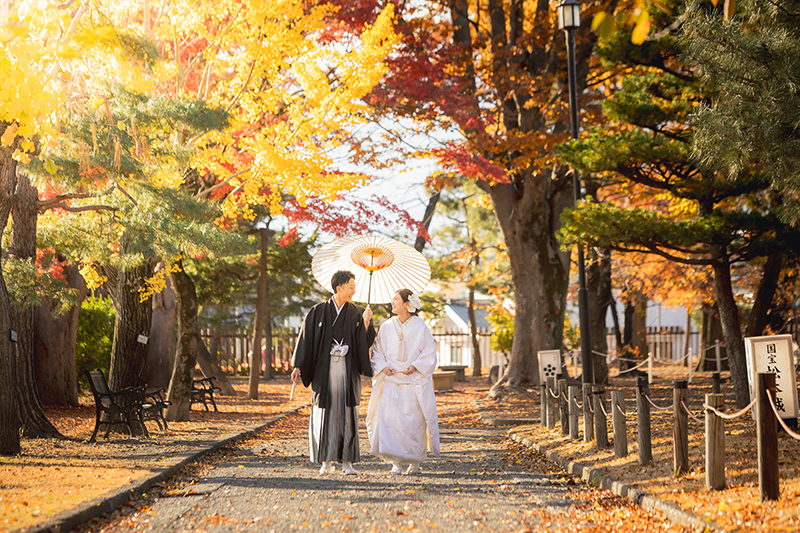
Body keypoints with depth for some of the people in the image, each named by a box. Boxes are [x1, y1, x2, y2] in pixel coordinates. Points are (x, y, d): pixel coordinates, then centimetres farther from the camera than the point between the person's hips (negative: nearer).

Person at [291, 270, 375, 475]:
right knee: (325, 414, 0)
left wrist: (366, 324, -17)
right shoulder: (318, 312, 2)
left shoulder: (357, 313, 6)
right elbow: (306, 338, 3)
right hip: (324, 369, -1)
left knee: (347, 415, -1)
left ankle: (347, 461, 4)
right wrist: (298, 366, -2)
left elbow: (365, 343, -1)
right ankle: (327, 462, 7)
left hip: (348, 371, 1)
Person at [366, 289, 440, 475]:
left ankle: (415, 462, 11)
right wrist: (383, 367, -7)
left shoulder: (420, 327, 0)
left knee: (414, 420, -3)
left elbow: (429, 353, 1)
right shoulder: (387, 327, 7)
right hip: (391, 382, 2)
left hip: (414, 381, -2)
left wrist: (415, 366, -13)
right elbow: (377, 352, 11)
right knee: (389, 418, -10)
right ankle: (396, 461, -3)